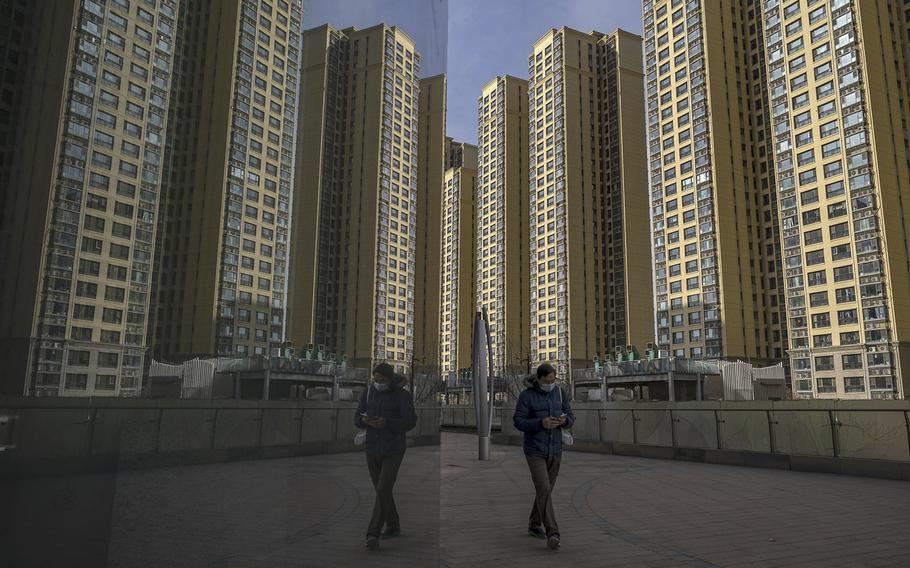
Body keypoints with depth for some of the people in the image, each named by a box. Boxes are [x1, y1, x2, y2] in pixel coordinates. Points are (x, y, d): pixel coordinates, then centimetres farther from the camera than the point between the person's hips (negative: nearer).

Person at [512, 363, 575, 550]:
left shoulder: (559, 393, 3)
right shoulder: (526, 395, -10)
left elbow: (570, 419, 5)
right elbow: (518, 422, -14)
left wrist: (564, 420, -21)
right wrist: (541, 423, -28)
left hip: (555, 450, 5)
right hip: (534, 450, -5)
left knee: (546, 490, 14)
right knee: (544, 490, -17)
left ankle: (534, 525, 32)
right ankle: (552, 534, -17)